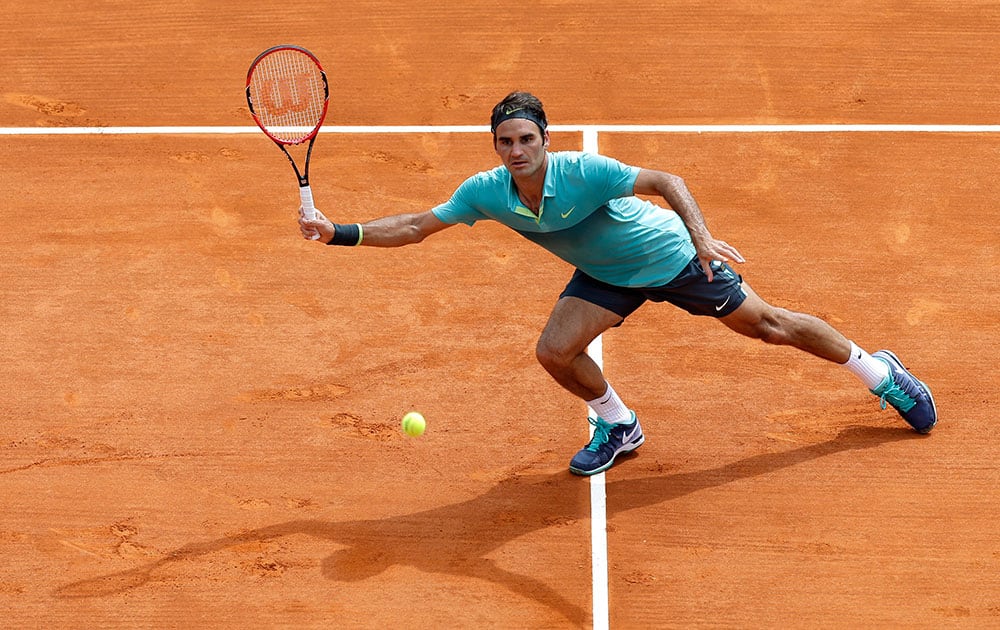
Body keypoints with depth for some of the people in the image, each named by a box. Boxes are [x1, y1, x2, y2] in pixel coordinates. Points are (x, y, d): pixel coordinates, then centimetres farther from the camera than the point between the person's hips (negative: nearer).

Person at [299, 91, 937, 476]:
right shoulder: (485, 192, -18)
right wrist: (339, 232, -18)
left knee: (770, 325, 3)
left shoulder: (583, 171, -33)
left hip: (672, 255, -4)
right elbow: (417, 225, -10)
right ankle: (618, 425, 14)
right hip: (606, 276, 4)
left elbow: (668, 181, -34)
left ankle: (880, 371, 25)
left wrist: (702, 237, -49)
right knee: (556, 351, -16)